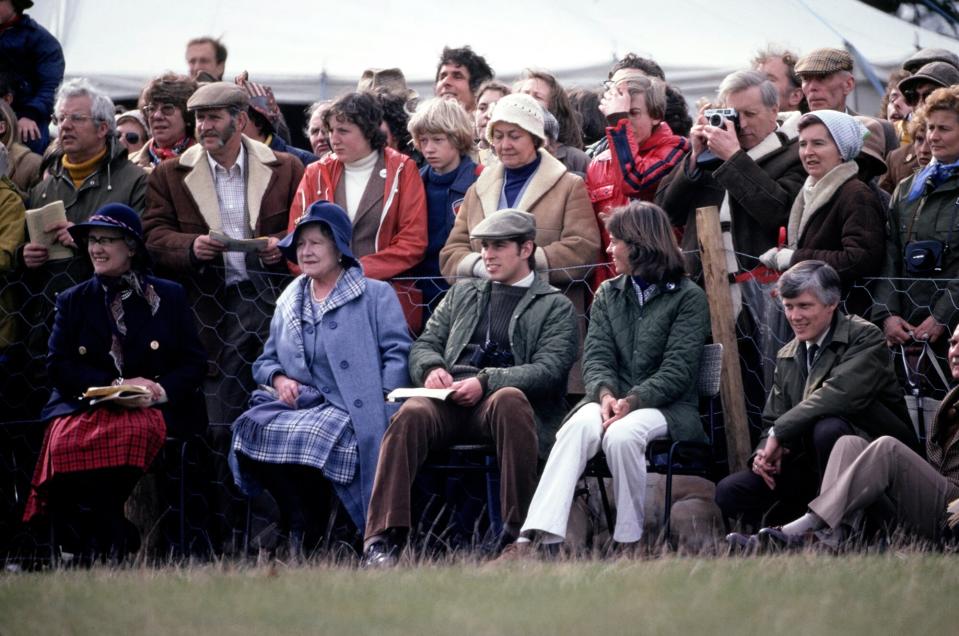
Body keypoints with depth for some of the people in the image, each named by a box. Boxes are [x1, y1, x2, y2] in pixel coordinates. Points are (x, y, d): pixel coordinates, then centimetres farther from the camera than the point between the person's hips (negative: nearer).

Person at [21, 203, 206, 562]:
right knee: (65, 441, -35)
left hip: (151, 410, -1)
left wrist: (160, 391, -13)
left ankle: (102, 549, -25)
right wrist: (116, 384, -10)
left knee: (133, 430, -38)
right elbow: (58, 367, 5)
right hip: (84, 407, 1)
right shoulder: (73, 302, 17)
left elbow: (194, 364, 8)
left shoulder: (169, 297, 14)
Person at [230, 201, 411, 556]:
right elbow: (265, 362, 27)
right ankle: (298, 525, -12)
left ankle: (304, 533, -13)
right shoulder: (289, 302, 24)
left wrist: (383, 404, -16)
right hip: (297, 404, 5)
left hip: (349, 408, -5)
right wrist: (278, 379, 2)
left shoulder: (376, 296, 9)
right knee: (251, 429, -28)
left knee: (306, 436, -37)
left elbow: (397, 354, -2)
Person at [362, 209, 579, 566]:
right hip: (449, 402, 3)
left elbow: (549, 370, 1)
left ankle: (518, 532, -36)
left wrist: (486, 381, -14)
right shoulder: (462, 294, 31)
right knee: (411, 415, -32)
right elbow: (424, 345, 25)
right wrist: (432, 368, -2)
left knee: (509, 400, -40)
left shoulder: (555, 306, 16)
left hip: (498, 397, -3)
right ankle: (382, 539, -39)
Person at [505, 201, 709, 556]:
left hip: (667, 407, -3)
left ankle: (629, 541, -25)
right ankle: (533, 539, -48)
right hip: (614, 400, 3)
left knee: (621, 434, -37)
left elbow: (678, 370, -8)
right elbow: (596, 357, 7)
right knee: (580, 426, -32)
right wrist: (605, 394, -15)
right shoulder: (608, 295, 19)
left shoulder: (688, 297, 2)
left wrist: (632, 401, -21)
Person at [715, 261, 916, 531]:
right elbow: (773, 421, 16)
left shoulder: (865, 337, -9)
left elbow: (840, 394, -26)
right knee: (729, 491, -12)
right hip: (809, 465, 6)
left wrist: (779, 433, -21)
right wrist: (764, 452, -9)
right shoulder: (787, 357, 14)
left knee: (828, 428, -38)